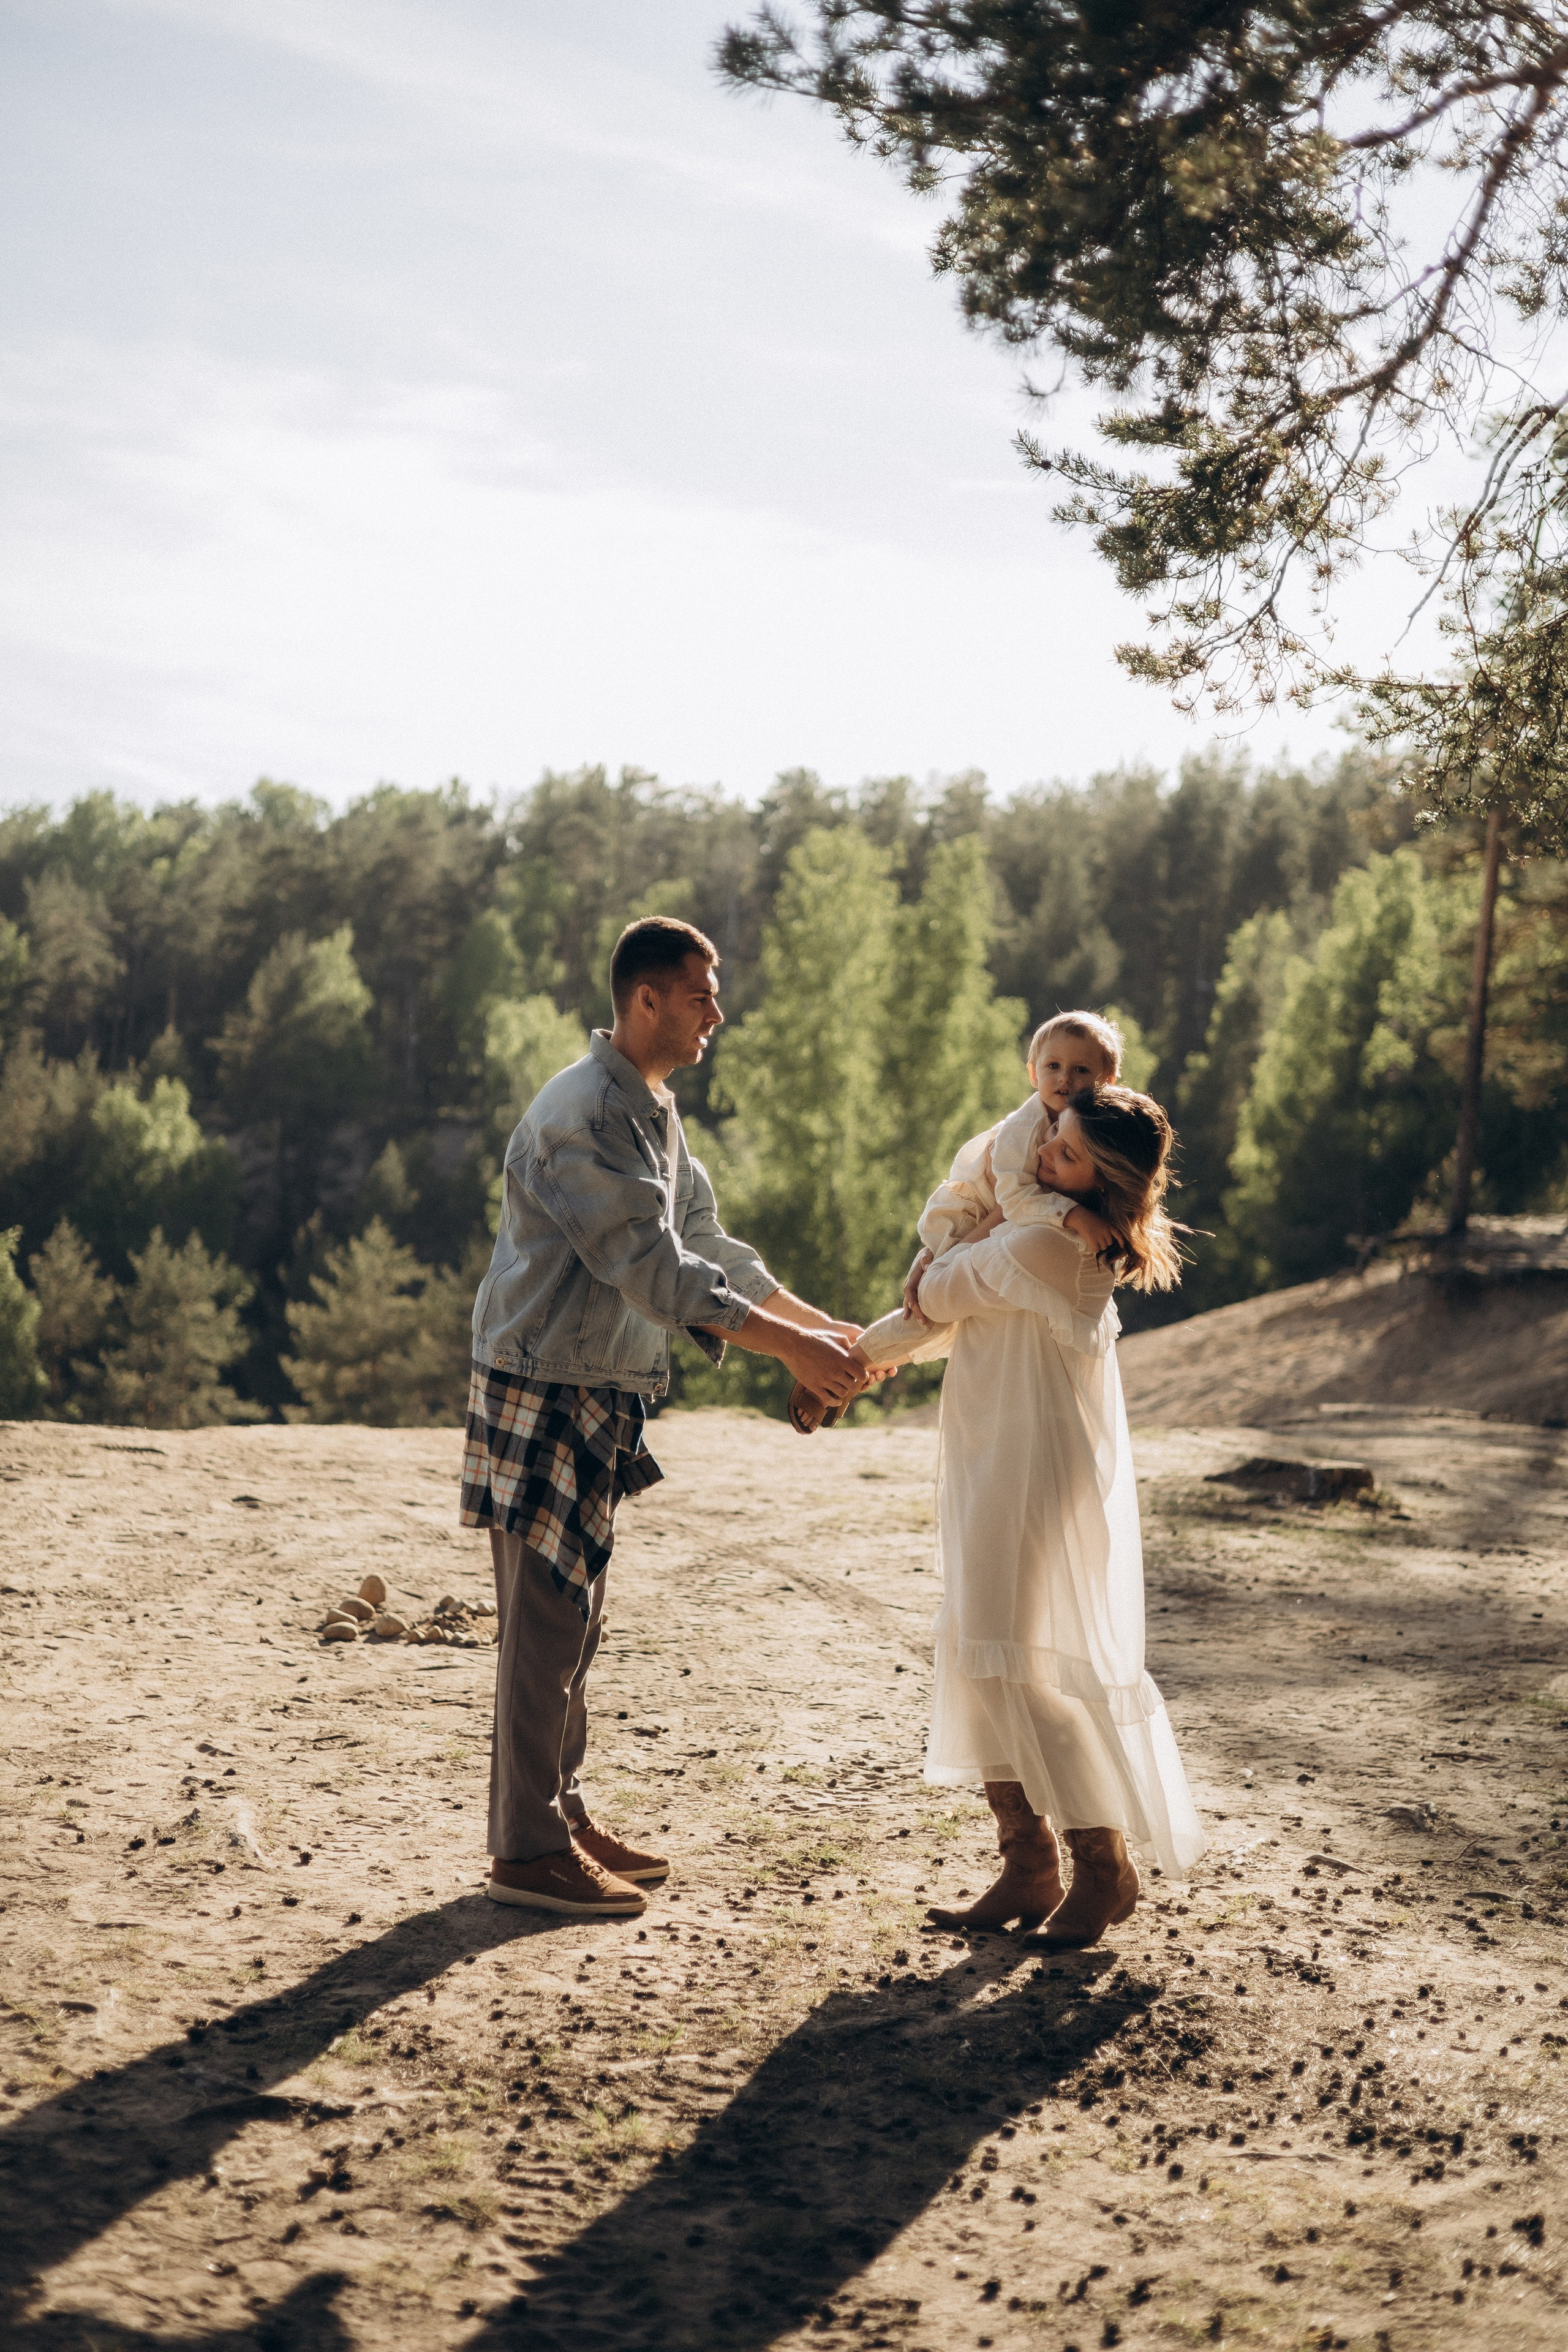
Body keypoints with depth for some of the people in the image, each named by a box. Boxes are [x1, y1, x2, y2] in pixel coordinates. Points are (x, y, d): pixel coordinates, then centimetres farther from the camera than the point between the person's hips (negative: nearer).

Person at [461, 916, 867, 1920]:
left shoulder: (654, 1107, 13)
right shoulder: (586, 1113, -20)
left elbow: (706, 1240, 18)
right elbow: (654, 1271, -25)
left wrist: (820, 1322, 12)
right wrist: (793, 1348, -25)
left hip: (600, 1396, 10)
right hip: (545, 1392, -10)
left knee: (575, 1615, 15)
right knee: (546, 1619, -4)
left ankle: (566, 1815, 25)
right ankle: (528, 1850, 4)